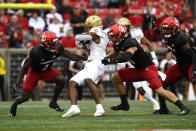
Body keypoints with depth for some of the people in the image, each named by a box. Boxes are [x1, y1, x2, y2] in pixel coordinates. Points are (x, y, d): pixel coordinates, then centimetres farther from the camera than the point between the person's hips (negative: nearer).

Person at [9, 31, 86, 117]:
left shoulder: (58, 48, -23)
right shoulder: (36, 52, -35)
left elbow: (69, 55, -9)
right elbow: (25, 66, -23)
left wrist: (82, 58, -22)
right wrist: (19, 79, -24)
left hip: (47, 71, 4)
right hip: (34, 72, -4)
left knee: (61, 80, -22)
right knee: (25, 97, -5)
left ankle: (53, 102, -4)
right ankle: (13, 107, 29)